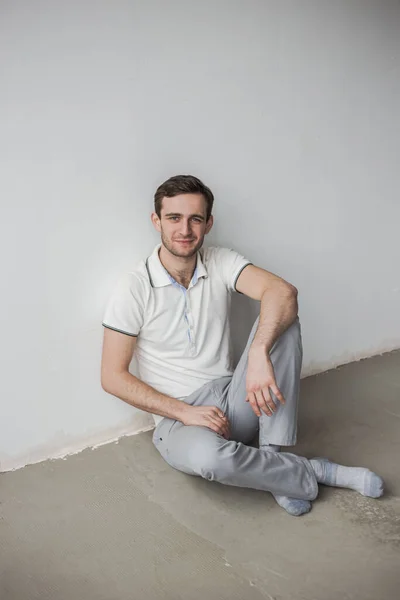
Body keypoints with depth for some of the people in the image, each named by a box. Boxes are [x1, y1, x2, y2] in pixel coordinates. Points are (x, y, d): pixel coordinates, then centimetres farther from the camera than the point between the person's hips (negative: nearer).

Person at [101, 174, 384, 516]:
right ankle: (313, 472, -11)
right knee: (207, 454, -39)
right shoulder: (134, 290, -9)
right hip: (178, 419, -3)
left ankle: (275, 459, -20)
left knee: (281, 319, -18)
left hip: (233, 401, 4)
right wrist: (185, 412, -17)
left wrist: (259, 354, -37)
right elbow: (113, 376, -10)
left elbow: (283, 291, -19)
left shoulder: (221, 263, -1)